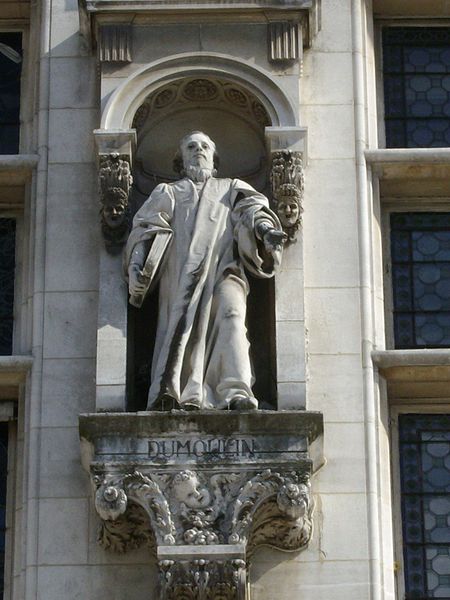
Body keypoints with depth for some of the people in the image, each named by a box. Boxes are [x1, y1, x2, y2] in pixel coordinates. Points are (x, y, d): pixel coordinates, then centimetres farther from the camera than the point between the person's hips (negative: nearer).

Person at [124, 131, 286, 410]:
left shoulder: (231, 189, 31)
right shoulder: (168, 193, 29)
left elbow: (251, 209, 10)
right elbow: (148, 229, 14)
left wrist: (265, 228, -15)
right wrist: (138, 268, -6)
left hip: (223, 267, -1)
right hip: (182, 270, 1)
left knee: (230, 316, -25)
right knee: (183, 323, -19)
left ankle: (237, 392, -38)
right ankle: (188, 396, -32)